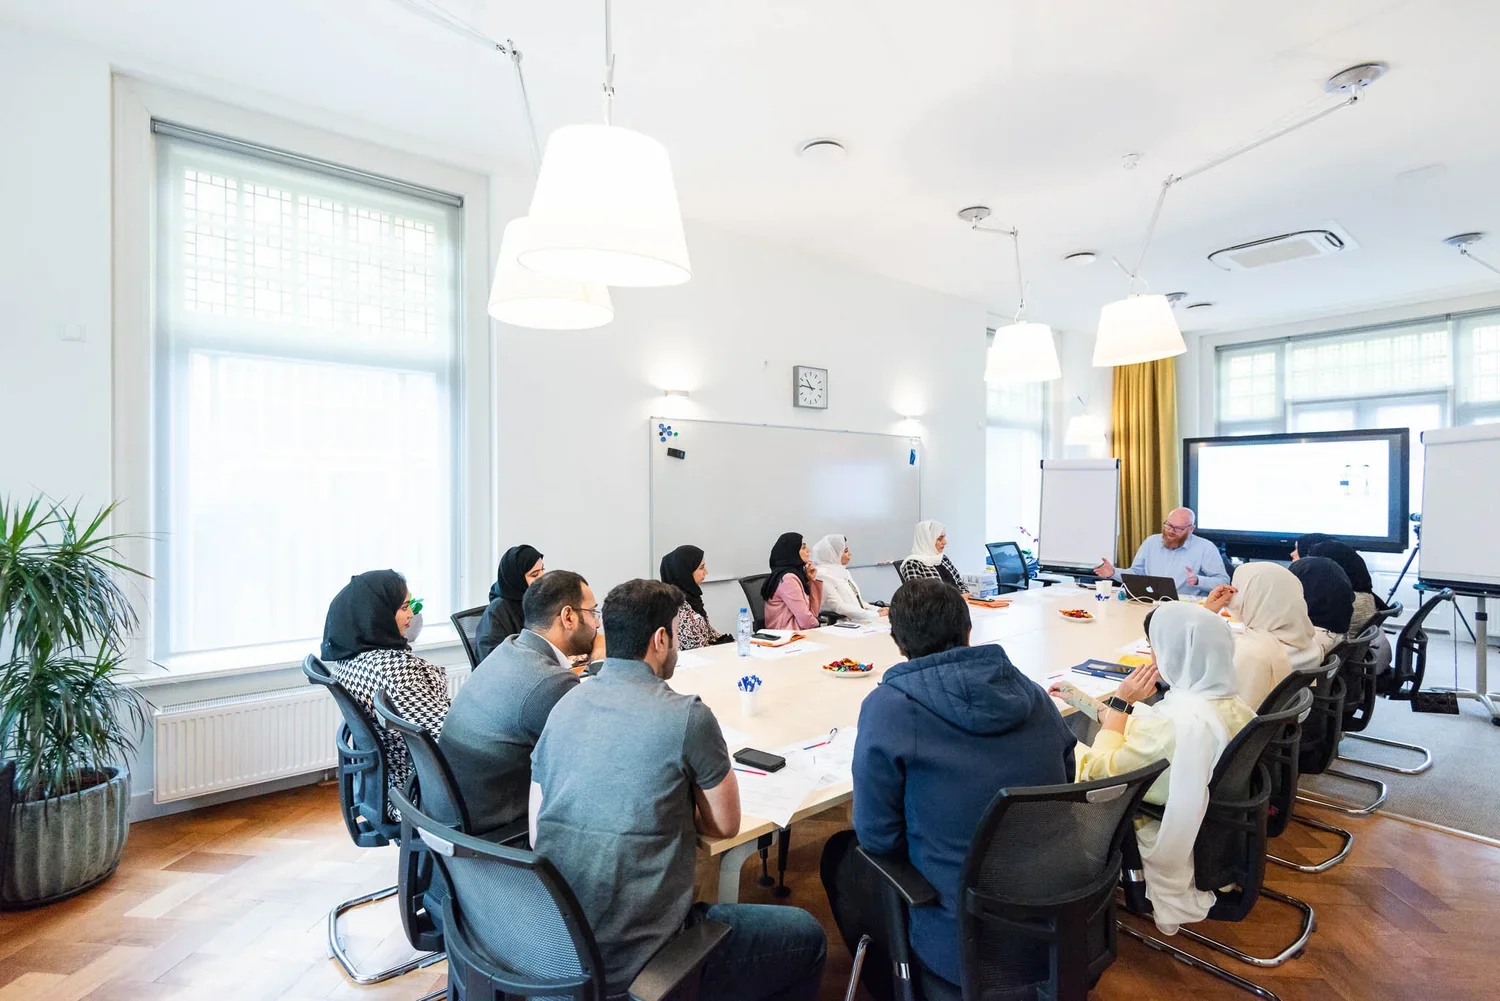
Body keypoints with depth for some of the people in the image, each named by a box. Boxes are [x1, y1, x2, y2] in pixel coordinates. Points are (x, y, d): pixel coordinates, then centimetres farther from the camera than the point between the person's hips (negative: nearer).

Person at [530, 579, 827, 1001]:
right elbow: (725, 825, -3)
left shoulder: (564, 706, 0)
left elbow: (536, 835, 7)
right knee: (807, 936, 12)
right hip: (632, 961, -7)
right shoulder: (687, 716, -18)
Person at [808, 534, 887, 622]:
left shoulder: (841, 571, 17)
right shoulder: (823, 576, -12)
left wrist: (877, 610, 2)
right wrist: (875, 615, -17)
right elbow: (839, 607, -18)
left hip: (859, 620, 8)